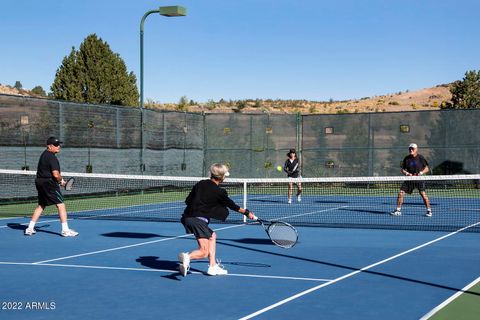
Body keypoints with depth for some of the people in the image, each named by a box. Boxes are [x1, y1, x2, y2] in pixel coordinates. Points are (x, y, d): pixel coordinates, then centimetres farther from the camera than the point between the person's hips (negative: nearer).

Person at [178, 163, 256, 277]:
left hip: (187, 217, 8)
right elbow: (232, 205, 8)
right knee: (204, 252, -5)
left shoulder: (200, 184, 12)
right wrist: (247, 212, 21)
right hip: (198, 219, -8)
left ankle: (213, 267, 24)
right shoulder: (219, 192, -4)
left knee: (212, 236, 25)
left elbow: (187, 200, 14)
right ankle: (187, 256, -35)